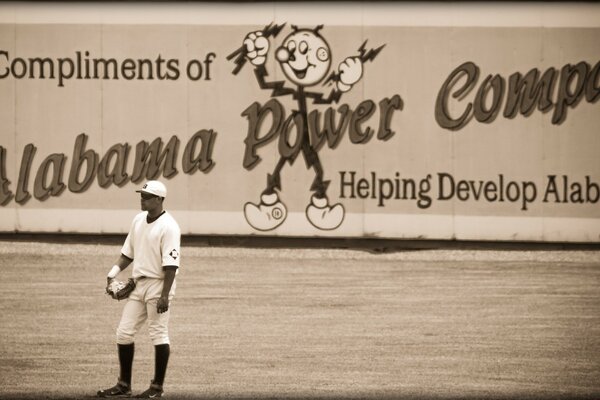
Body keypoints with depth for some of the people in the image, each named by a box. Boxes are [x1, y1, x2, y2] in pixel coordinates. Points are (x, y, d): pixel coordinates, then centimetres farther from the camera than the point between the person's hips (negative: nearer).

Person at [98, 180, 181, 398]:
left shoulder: (168, 226, -14)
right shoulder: (138, 221, 11)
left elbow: (171, 264, -18)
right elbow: (128, 253, 19)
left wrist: (164, 295, -22)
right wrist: (114, 271, 3)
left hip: (158, 284, -8)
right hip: (138, 284, 8)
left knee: (159, 334, -3)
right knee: (124, 332, 7)